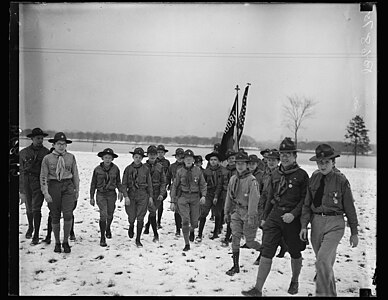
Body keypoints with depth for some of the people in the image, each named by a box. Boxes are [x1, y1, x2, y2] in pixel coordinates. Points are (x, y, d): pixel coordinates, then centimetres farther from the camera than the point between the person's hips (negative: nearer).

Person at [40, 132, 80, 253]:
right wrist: (45, 193, -7)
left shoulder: (71, 157, 6)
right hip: (53, 186, 0)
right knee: (55, 216, 5)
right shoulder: (47, 158, 1)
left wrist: (77, 189, 13)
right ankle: (57, 243, 22)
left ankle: (66, 241, 5)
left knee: (68, 214, -12)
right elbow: (43, 177, 0)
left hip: (68, 186, 0)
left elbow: (75, 174, 13)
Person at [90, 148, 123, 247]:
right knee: (103, 215, -15)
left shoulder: (115, 169, -3)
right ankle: (102, 237, -3)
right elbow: (93, 184, 2)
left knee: (110, 215, 17)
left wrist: (120, 191, -9)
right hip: (101, 194, -2)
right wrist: (91, 197, 4)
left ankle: (108, 228, 49)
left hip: (112, 194, 2)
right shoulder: (97, 169, -6)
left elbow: (118, 181, 8)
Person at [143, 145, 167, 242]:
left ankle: (147, 226, 40)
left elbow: (163, 181, 5)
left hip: (157, 193, 2)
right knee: (152, 211, -12)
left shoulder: (159, 167, 5)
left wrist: (161, 193, -5)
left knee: (153, 211, 10)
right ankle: (156, 234, -8)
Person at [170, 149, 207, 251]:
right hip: (183, 197, -1)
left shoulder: (198, 171, 1)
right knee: (185, 220, -11)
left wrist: (203, 195, -12)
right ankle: (187, 244, 1)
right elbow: (174, 186, 5)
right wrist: (173, 201, 2)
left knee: (194, 222, 5)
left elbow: (203, 184, 6)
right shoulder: (180, 171, 1)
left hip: (195, 198, 1)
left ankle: (192, 230, 43)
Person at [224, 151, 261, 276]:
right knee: (235, 238, -1)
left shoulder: (252, 180, -15)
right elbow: (229, 196, 14)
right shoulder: (233, 179, 5)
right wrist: (227, 212, 15)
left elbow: (254, 200, -18)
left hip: (248, 212, -5)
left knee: (250, 241, 4)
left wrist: (251, 217, -22)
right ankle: (235, 266, 9)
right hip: (236, 211, 5)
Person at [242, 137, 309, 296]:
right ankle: (258, 289, 0)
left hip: (293, 218, -3)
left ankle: (294, 281, 39)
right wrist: (264, 217, 16)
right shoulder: (275, 174, 11)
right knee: (266, 253, -3)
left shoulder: (301, 175, -4)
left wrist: (294, 214, -19)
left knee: (295, 253, 14)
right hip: (275, 216, 4)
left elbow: (305, 199, -7)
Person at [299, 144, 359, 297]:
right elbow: (307, 204, 8)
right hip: (316, 222, 4)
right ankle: (331, 293, 37)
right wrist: (304, 225, 2)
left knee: (322, 259, -19)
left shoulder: (341, 180, -7)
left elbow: (349, 208, -1)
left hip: (335, 224, -4)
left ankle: (323, 293, -3)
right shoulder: (314, 179, 4)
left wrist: (354, 232, 3)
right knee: (326, 263, 16)